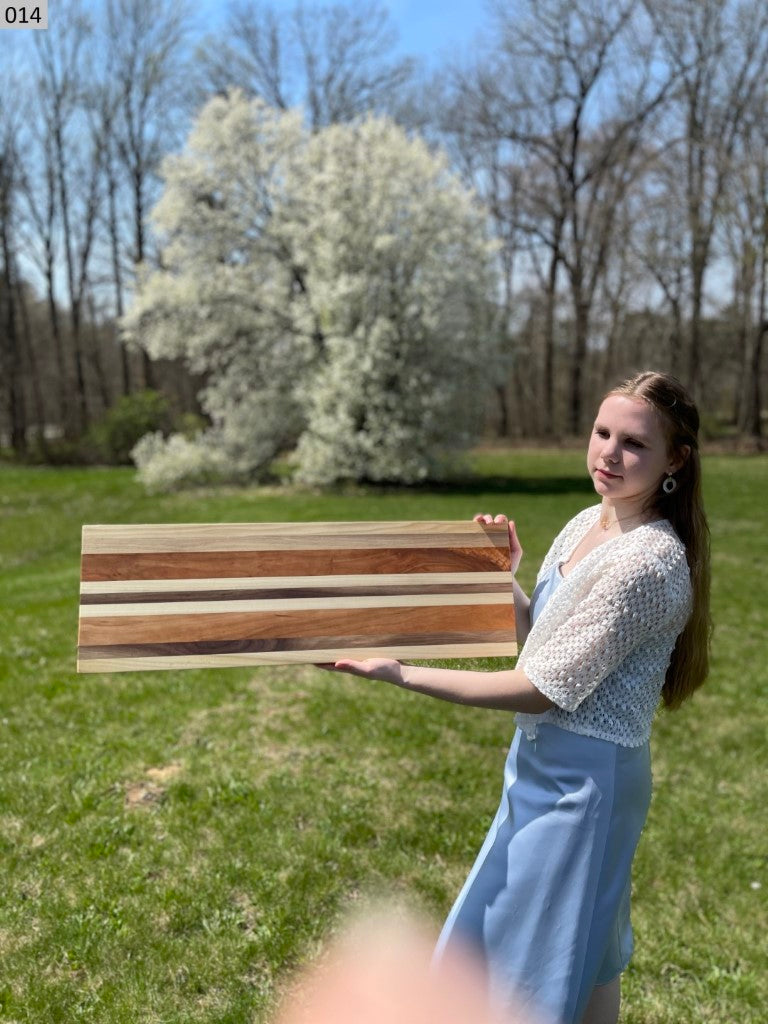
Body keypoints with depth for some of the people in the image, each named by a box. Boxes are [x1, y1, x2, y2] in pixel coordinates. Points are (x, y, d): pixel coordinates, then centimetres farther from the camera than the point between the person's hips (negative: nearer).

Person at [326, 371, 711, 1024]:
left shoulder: (651, 562, -26)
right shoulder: (586, 524, 1)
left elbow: (545, 689, -25)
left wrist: (403, 675, -24)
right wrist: (504, 578, -9)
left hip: (587, 779, -9)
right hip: (542, 761, 9)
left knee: (568, 966, 13)